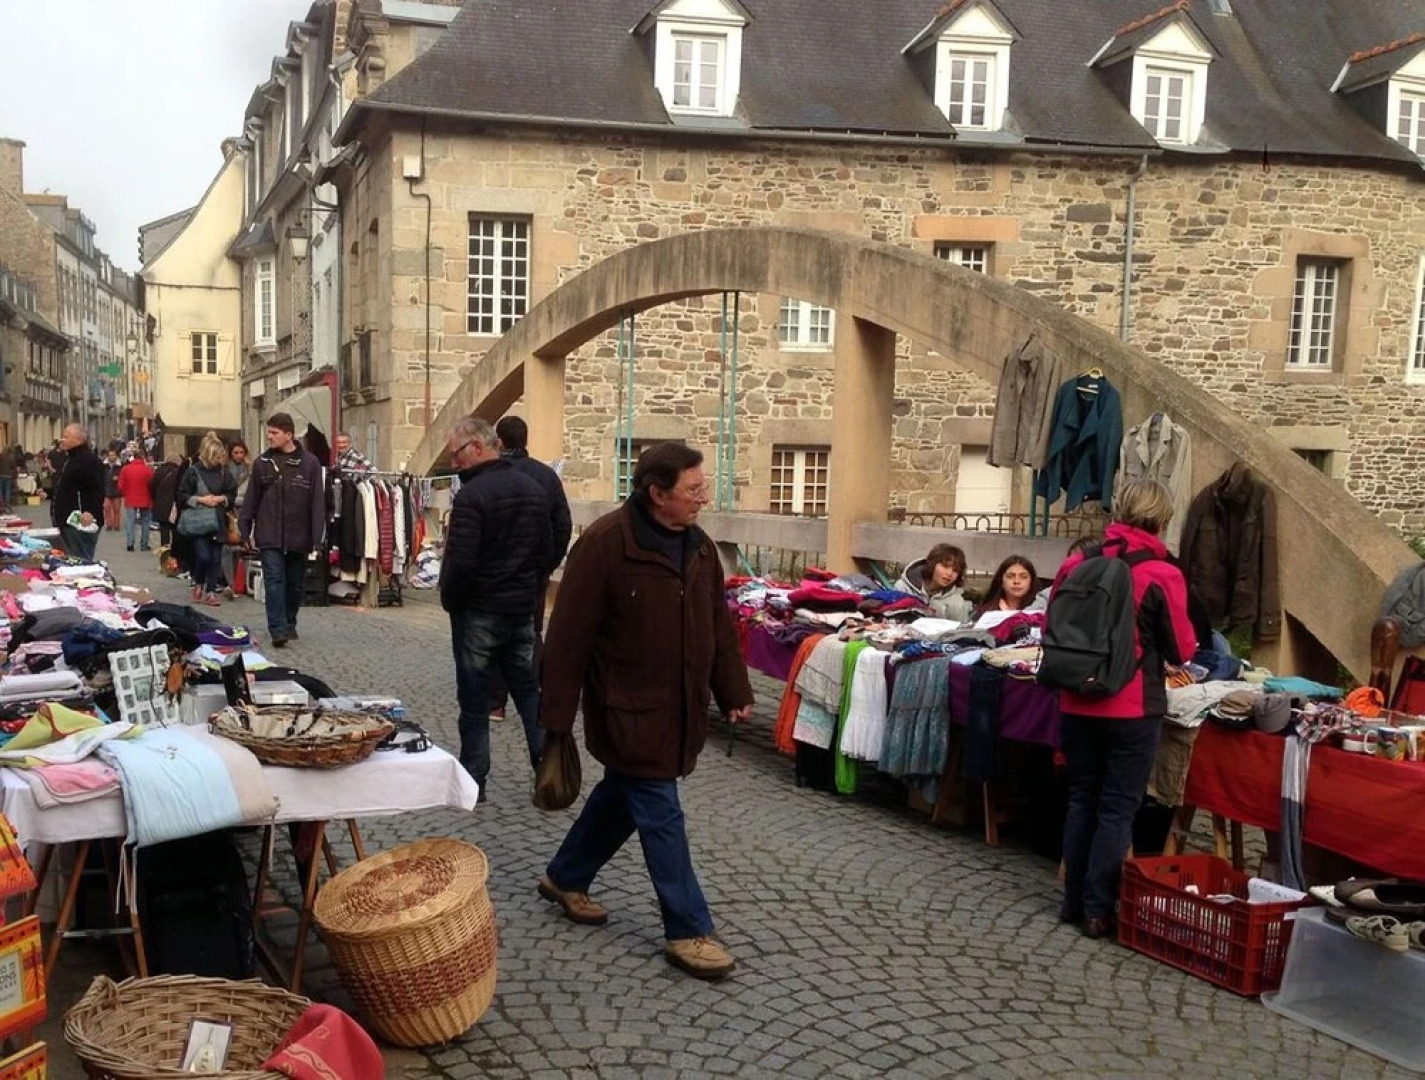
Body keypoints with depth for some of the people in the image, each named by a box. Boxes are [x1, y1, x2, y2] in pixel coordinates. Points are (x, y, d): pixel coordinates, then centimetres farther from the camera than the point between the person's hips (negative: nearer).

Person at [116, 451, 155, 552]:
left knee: (130, 521, 6)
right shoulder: (148, 469, -10)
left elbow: (121, 486, 2)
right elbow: (152, 485, -6)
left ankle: (129, 543, -4)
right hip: (145, 500, -1)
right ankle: (144, 545, 8)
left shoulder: (125, 469, -2)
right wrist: (151, 497, 10)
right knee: (145, 522, 8)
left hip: (130, 500, 1)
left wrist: (123, 495, 20)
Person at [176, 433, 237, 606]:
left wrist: (222, 498, -6)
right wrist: (200, 499, -13)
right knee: (203, 556, -10)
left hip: (218, 522, 3)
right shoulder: (193, 472, -3)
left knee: (215, 558, 4)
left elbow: (233, 493, 12)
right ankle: (198, 585, 16)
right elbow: (182, 496, -2)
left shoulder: (224, 472, 5)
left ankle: (211, 592, 12)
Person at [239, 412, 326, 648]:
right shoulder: (263, 463, 3)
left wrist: (316, 538, -7)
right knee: (275, 581, -8)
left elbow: (317, 503, -3)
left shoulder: (310, 463, -2)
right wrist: (245, 529, 5)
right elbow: (251, 499, 8)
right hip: (269, 537, 0)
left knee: (295, 583, 11)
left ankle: (290, 624, 27)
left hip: (299, 537, 0)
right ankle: (278, 629, -11)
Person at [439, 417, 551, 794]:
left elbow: (460, 561, -21)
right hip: (522, 609, 6)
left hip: (478, 611, -6)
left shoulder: (472, 495, -18)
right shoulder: (533, 490, 6)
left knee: (474, 699, 4)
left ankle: (472, 781, 12)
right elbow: (545, 551, 12)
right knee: (529, 692, 14)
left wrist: (449, 600, -5)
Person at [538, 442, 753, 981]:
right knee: (660, 815, -2)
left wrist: (734, 691, 10)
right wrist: (557, 715, -16)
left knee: (622, 796, 20)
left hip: (679, 710, 8)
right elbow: (569, 635, -18)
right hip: (628, 710, -8)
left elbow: (719, 625, 12)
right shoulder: (604, 543, -19)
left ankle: (564, 878, 41)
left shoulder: (698, 546, 4)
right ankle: (687, 931, 10)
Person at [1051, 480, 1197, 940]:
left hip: (1077, 705, 4)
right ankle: (1098, 910, 10)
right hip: (1132, 710, -4)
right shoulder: (1162, 575, -11)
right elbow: (1181, 651, -3)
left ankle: (1073, 901, 22)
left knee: (1082, 801, 15)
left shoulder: (1075, 563, 0)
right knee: (1117, 809, 6)